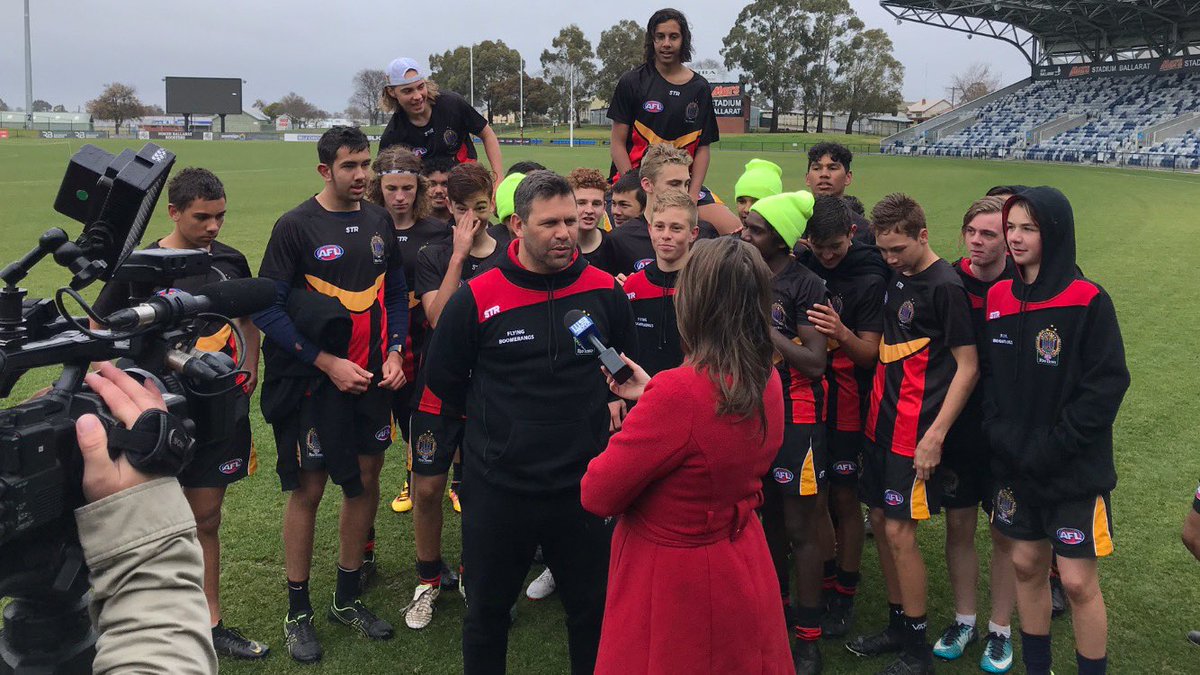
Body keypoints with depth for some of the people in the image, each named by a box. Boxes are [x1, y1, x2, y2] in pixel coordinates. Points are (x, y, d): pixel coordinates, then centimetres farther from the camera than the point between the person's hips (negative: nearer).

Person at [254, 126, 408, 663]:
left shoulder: (380, 222, 6)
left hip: (372, 379, 5)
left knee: (365, 481, 10)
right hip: (313, 382, -5)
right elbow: (267, 307, -12)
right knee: (308, 489, 2)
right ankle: (298, 613, 19)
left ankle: (348, 599, 28)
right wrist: (327, 362, -17)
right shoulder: (296, 226, -9)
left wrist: (395, 352, -1)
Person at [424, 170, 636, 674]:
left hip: (584, 484, 2)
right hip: (498, 487, -1)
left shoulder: (605, 291, -4)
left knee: (592, 607, 18)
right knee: (487, 610, 18)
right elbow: (443, 379, 3)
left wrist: (590, 412, 8)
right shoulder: (477, 298, -11)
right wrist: (499, 423, 5)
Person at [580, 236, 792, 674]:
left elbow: (597, 495, -21)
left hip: (674, 580, -7)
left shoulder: (679, 391, -31)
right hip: (742, 568, 7)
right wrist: (652, 395, 13)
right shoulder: (768, 381, -7)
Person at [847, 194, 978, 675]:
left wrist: (936, 436, -17)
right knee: (880, 520, 12)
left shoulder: (945, 287, -13)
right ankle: (897, 626, 27)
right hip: (882, 419, 8)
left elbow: (968, 366, -13)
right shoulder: (896, 277, 10)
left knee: (899, 530, -4)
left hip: (916, 431, -7)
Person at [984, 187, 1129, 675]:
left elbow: (1107, 385, -15)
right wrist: (1001, 436, -3)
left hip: (1074, 469, -5)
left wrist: (1049, 449, -17)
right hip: (1015, 466, 5)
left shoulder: (1088, 301, -13)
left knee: (1078, 581, 0)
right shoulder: (998, 297, 4)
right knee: (1026, 565, 14)